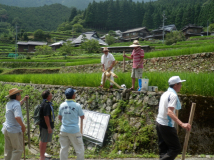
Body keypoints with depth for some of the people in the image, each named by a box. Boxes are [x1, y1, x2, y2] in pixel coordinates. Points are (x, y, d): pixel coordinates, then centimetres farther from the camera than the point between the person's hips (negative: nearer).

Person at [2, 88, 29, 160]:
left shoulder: (9, 103, 9)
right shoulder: (16, 104, -19)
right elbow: (17, 117, -33)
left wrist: (23, 100, 30)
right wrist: (23, 126, -19)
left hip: (7, 129, 9)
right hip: (15, 130, -9)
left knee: (8, 149, 15)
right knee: (18, 150, 0)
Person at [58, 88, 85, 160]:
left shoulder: (62, 105, 0)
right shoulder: (77, 105, -14)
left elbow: (59, 117, 12)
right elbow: (82, 117, -2)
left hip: (64, 130, 5)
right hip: (74, 130, -5)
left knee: (64, 148, 15)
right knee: (79, 148, 8)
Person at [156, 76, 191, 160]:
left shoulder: (165, 93, 11)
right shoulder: (173, 95, -16)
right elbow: (170, 112, -29)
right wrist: (182, 124, -38)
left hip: (159, 122, 9)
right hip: (167, 125, -9)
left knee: (163, 148, 13)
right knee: (176, 148, -2)